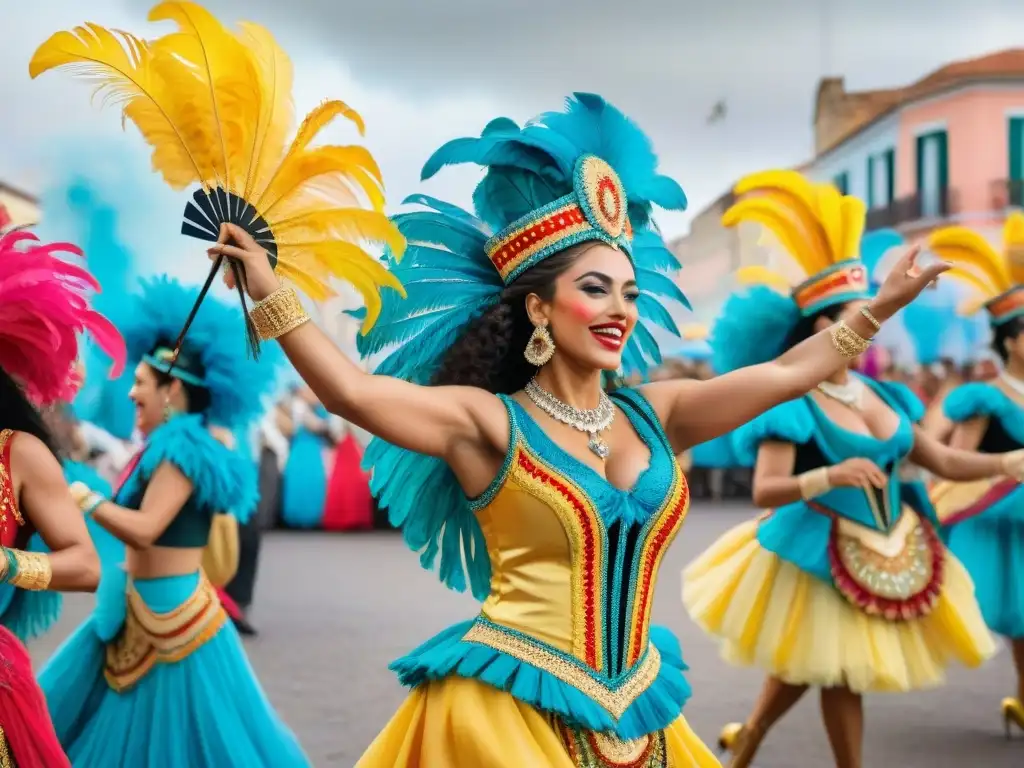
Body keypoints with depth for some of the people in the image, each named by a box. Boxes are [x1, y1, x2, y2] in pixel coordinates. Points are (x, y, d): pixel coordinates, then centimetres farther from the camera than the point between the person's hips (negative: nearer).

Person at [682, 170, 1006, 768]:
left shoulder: (882, 396, 5)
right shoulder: (793, 403, -17)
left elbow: (942, 460, 7)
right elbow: (766, 491, -24)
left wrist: (1003, 463, -7)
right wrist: (828, 477, -40)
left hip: (888, 556, 7)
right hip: (823, 557, -7)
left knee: (806, 664, 16)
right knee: (842, 671, 4)